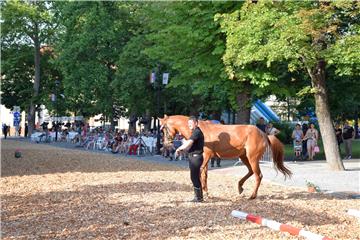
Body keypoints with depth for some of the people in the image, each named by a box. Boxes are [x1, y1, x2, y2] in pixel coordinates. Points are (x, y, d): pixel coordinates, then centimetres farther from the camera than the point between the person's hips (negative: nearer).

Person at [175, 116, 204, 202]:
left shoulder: (197, 132, -17)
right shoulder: (195, 132, 15)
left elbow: (188, 144, -25)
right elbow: (188, 144, 21)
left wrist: (179, 149, -11)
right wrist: (180, 149, 9)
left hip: (195, 157, -10)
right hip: (194, 157, 10)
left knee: (194, 178, -5)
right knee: (196, 178, 15)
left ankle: (198, 197, 0)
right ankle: (199, 196, 23)